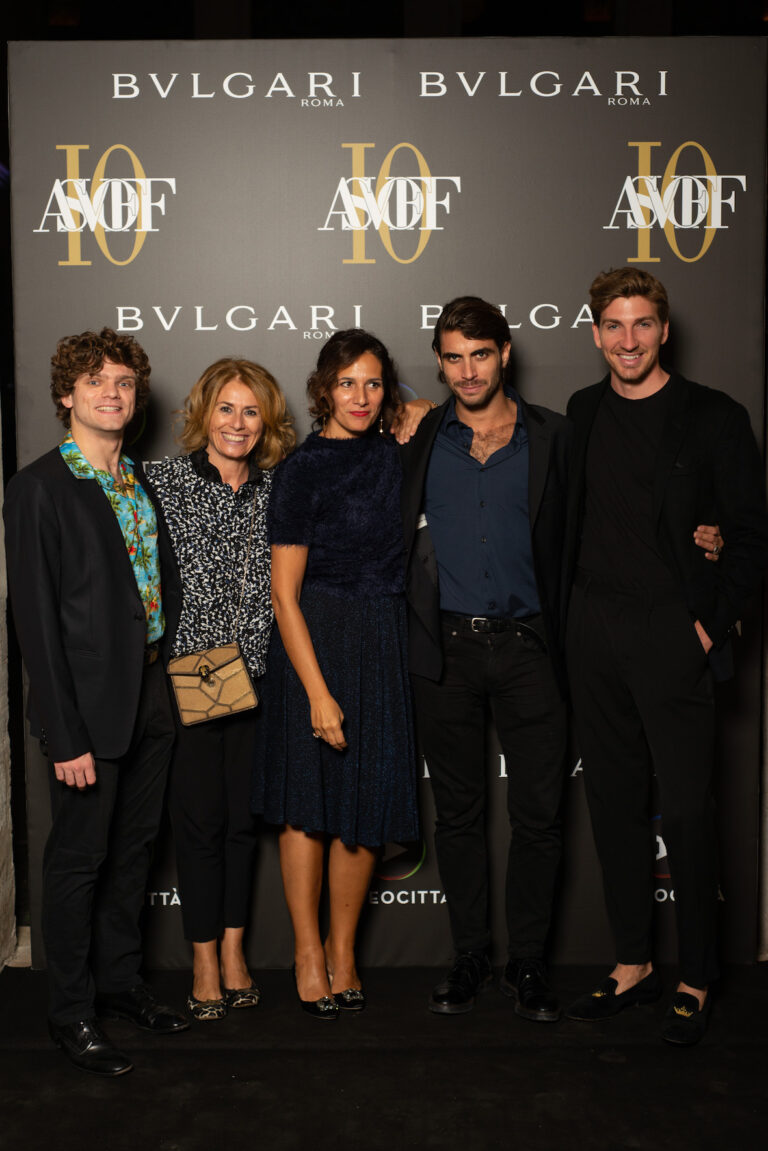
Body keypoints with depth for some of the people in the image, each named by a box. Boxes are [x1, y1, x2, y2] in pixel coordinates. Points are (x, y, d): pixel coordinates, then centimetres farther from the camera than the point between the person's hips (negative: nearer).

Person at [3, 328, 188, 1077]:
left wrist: (170, 677, 5)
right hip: (89, 704, -7)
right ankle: (71, 1013, 21)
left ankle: (120, 982, 34)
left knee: (133, 848, 17)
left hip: (149, 698, 7)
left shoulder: (142, 482, 10)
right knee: (78, 859, 5)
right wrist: (65, 735, -17)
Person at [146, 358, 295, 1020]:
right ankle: (205, 963, 19)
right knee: (200, 817, 4)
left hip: (258, 676, 3)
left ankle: (234, 952, 26)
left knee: (245, 815, 10)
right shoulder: (162, 481, -3)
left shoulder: (277, 489, 5)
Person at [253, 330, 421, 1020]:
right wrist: (318, 691, -16)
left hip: (384, 643, 5)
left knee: (367, 804, 8)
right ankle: (308, 952, 20)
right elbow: (284, 594, -11)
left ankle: (344, 949, 23)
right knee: (311, 801, 4)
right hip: (316, 643, -5)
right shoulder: (302, 471, -8)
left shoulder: (392, 456, 6)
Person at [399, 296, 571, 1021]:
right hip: (446, 648, 1)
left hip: (527, 645, -1)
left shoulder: (551, 437, 5)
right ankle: (469, 956, 23)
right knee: (457, 811, 10)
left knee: (537, 813, 2)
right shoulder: (419, 439, 8)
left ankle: (526, 962, 18)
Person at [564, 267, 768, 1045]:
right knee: (612, 802, 10)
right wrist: (572, 617, 6)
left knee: (686, 811, -1)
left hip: (671, 636, -4)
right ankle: (632, 964, 23)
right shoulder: (580, 414, 11)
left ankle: (695, 981, 14)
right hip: (594, 636, 4)